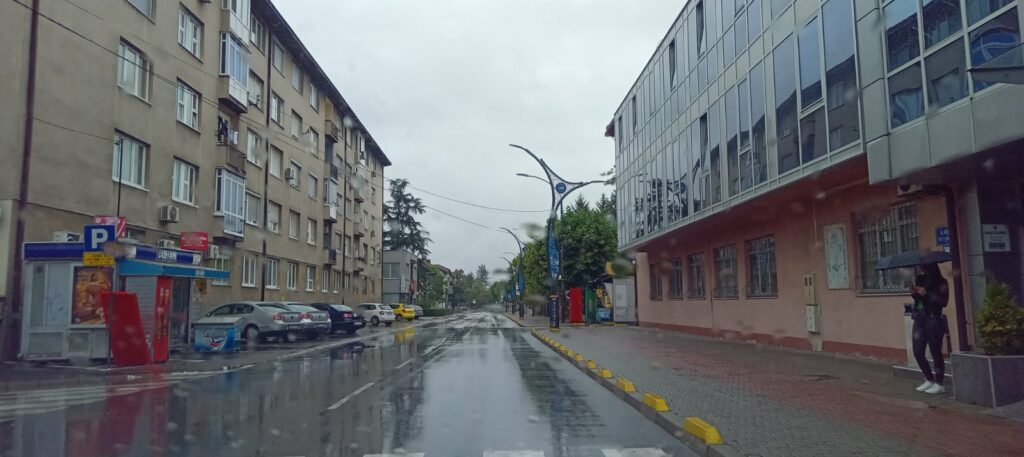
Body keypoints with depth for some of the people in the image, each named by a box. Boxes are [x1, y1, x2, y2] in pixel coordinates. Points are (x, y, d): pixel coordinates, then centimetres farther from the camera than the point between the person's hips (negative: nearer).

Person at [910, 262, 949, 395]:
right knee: (918, 352, 6)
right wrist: (914, 293, -2)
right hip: (919, 319, 6)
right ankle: (929, 380, 22)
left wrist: (926, 293, -18)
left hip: (934, 320, -6)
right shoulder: (920, 279, 9)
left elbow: (943, 301, -16)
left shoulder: (941, 283, -6)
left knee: (935, 352, -1)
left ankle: (939, 384, 9)